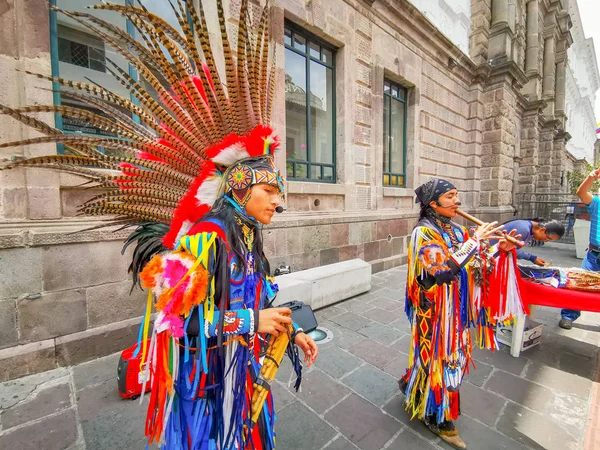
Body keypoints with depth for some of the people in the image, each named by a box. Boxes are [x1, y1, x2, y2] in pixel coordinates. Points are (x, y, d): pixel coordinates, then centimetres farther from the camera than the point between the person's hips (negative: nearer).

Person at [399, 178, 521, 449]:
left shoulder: (456, 230, 5)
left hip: (458, 308, 8)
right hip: (437, 310, -8)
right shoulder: (423, 233, -19)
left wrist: (499, 249, -5)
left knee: (453, 354, 21)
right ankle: (438, 417, 30)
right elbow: (443, 270, -29)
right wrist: (475, 241, -25)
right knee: (441, 357, 6)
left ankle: (413, 387, 45)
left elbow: (475, 264, 9)